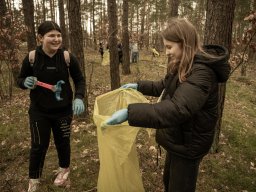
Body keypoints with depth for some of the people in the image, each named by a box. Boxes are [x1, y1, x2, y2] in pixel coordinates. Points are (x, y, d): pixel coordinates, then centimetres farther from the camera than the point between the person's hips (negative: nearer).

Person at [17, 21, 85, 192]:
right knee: (38, 145, 9)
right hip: (39, 111, 0)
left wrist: (79, 97, -18)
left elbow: (80, 80, -1)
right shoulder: (31, 58, -11)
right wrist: (26, 82, -21)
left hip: (64, 110, 1)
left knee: (63, 142, 16)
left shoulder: (68, 57, -12)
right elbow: (20, 79, 3)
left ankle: (64, 170, 45)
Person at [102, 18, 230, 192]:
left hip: (188, 143, -9)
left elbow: (176, 110, -42)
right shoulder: (182, 67, 3)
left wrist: (129, 112, -46)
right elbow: (165, 86, 20)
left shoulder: (201, 73, -29)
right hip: (178, 138, 9)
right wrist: (139, 86, 14)